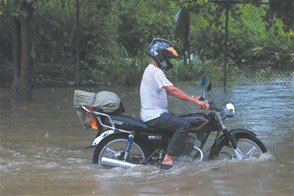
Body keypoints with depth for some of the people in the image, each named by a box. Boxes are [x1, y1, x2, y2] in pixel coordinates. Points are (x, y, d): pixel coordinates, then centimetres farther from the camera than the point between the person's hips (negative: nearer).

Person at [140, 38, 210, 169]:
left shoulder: (151, 70, 18)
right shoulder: (156, 72, -16)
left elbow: (170, 91, 19)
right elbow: (173, 90, -25)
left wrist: (192, 98, 11)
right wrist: (196, 101, -26)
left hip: (151, 114, 11)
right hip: (154, 116, -11)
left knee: (179, 122, 23)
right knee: (184, 125, -21)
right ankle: (168, 159, -22)